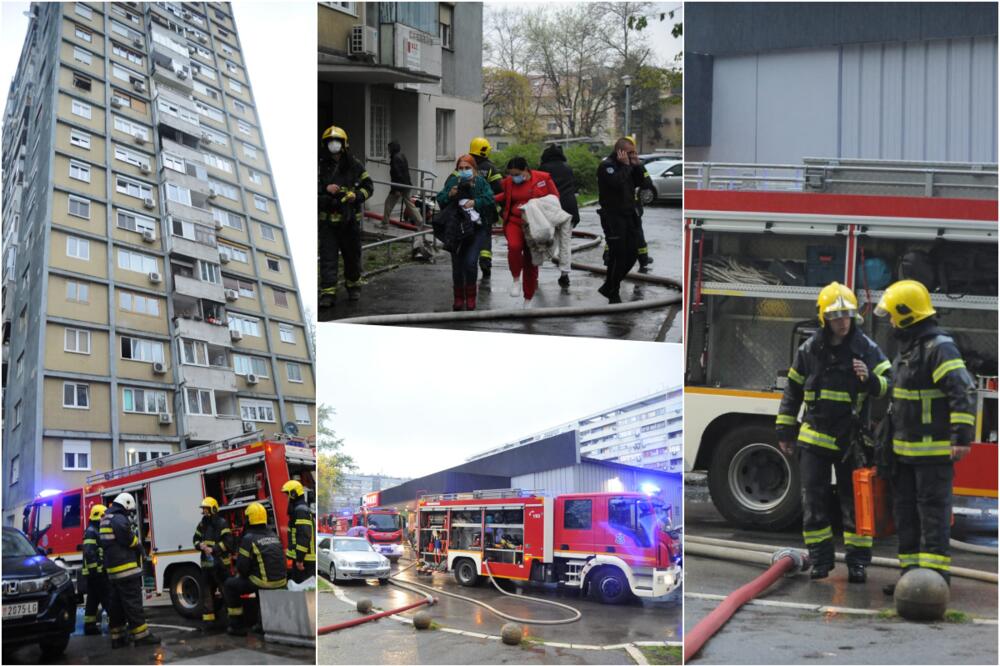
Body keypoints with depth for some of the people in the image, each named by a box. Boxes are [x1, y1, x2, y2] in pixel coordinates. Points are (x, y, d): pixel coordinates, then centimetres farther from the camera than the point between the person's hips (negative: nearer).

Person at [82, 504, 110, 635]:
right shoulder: (91, 532, -13)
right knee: (107, 598, -9)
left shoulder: (96, 531, 20)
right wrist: (94, 569, -26)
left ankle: (90, 626, 11)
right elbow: (89, 553, -23)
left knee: (93, 600, 9)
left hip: (96, 572, 10)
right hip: (96, 572, -10)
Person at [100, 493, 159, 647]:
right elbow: (128, 539, -21)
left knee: (116, 604, 10)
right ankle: (141, 635, -10)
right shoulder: (120, 519, -13)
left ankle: (117, 636, 11)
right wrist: (139, 547, -1)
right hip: (126, 568, -10)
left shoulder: (107, 519, 18)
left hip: (112, 568, 10)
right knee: (132, 602, -9)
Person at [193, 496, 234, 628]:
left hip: (220, 564, -7)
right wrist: (200, 545, -3)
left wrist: (213, 549, -20)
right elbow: (196, 539, 20)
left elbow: (228, 541, -16)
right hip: (206, 563, 7)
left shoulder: (222, 523, -9)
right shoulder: (202, 524, 14)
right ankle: (208, 619, 13)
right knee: (207, 592, 8)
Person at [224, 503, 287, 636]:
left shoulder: (249, 538, -11)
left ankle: (237, 625, 12)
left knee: (229, 585, 14)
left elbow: (242, 566, -13)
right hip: (280, 582, 7)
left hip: (263, 582, -7)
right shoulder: (273, 535, 10)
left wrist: (242, 574, 11)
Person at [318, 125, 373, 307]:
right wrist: (325, 189, -16)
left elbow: (368, 186, 8)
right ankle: (327, 293, -7)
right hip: (327, 219, -2)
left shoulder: (354, 165, 3)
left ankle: (353, 286, 34)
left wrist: (357, 195, -11)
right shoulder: (320, 166, 0)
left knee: (352, 254, 14)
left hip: (350, 219, 2)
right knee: (327, 256, -7)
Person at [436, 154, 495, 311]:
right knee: (457, 265, 5)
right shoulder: (452, 182, 3)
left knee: (470, 262, -15)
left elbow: (490, 200, -8)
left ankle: (470, 297, 3)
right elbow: (440, 200, -1)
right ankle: (458, 297, 21)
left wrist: (475, 202, -22)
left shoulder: (480, 182, 0)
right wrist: (449, 195, -20)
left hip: (477, 229, -2)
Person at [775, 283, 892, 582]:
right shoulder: (809, 350, 4)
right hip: (814, 438, 2)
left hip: (851, 441, -2)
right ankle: (820, 558, 13)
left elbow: (889, 386, -2)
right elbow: (792, 391, 11)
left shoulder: (867, 349, -1)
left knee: (854, 502, 3)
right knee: (814, 501, 3)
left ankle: (858, 561, 9)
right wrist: (784, 430, 11)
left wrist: (870, 379, -23)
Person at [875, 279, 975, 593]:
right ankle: (911, 571, 19)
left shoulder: (938, 348, -16)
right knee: (905, 510, 12)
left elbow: (964, 393, -23)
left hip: (933, 450, -10)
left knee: (932, 510, -7)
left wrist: (962, 438, -27)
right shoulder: (908, 347, 15)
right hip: (906, 450, 10)